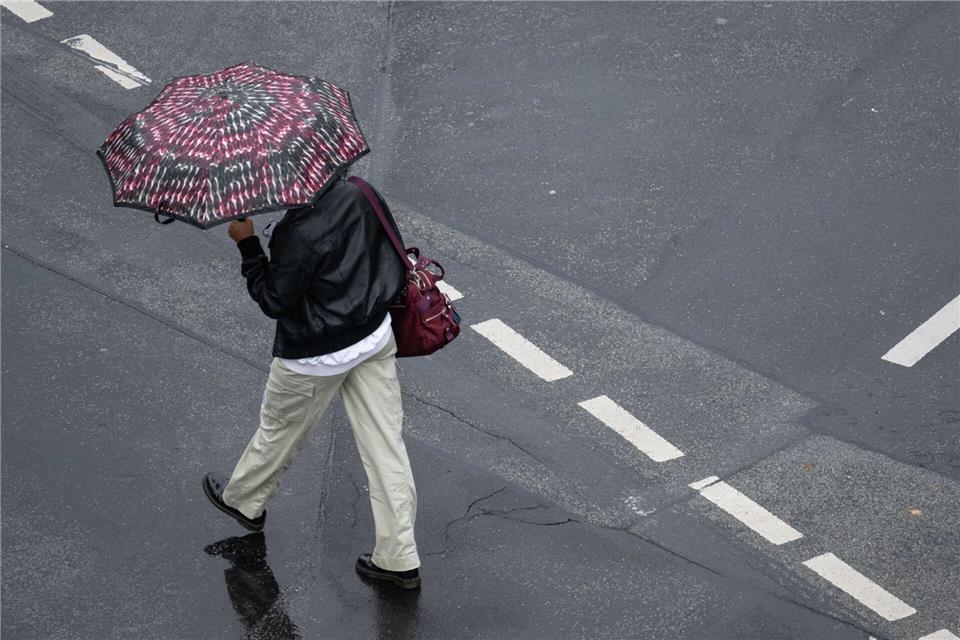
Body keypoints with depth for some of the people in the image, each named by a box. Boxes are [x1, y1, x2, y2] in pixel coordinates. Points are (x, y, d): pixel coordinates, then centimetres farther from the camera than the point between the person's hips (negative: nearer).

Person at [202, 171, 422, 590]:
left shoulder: (301, 234, -31)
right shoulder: (359, 193, -9)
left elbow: (273, 301, -19)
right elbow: (396, 262, 5)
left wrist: (247, 243, -13)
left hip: (315, 358, -6)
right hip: (376, 336, 6)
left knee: (279, 430, 22)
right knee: (385, 444, 9)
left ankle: (243, 501, 49)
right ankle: (400, 558, 15)